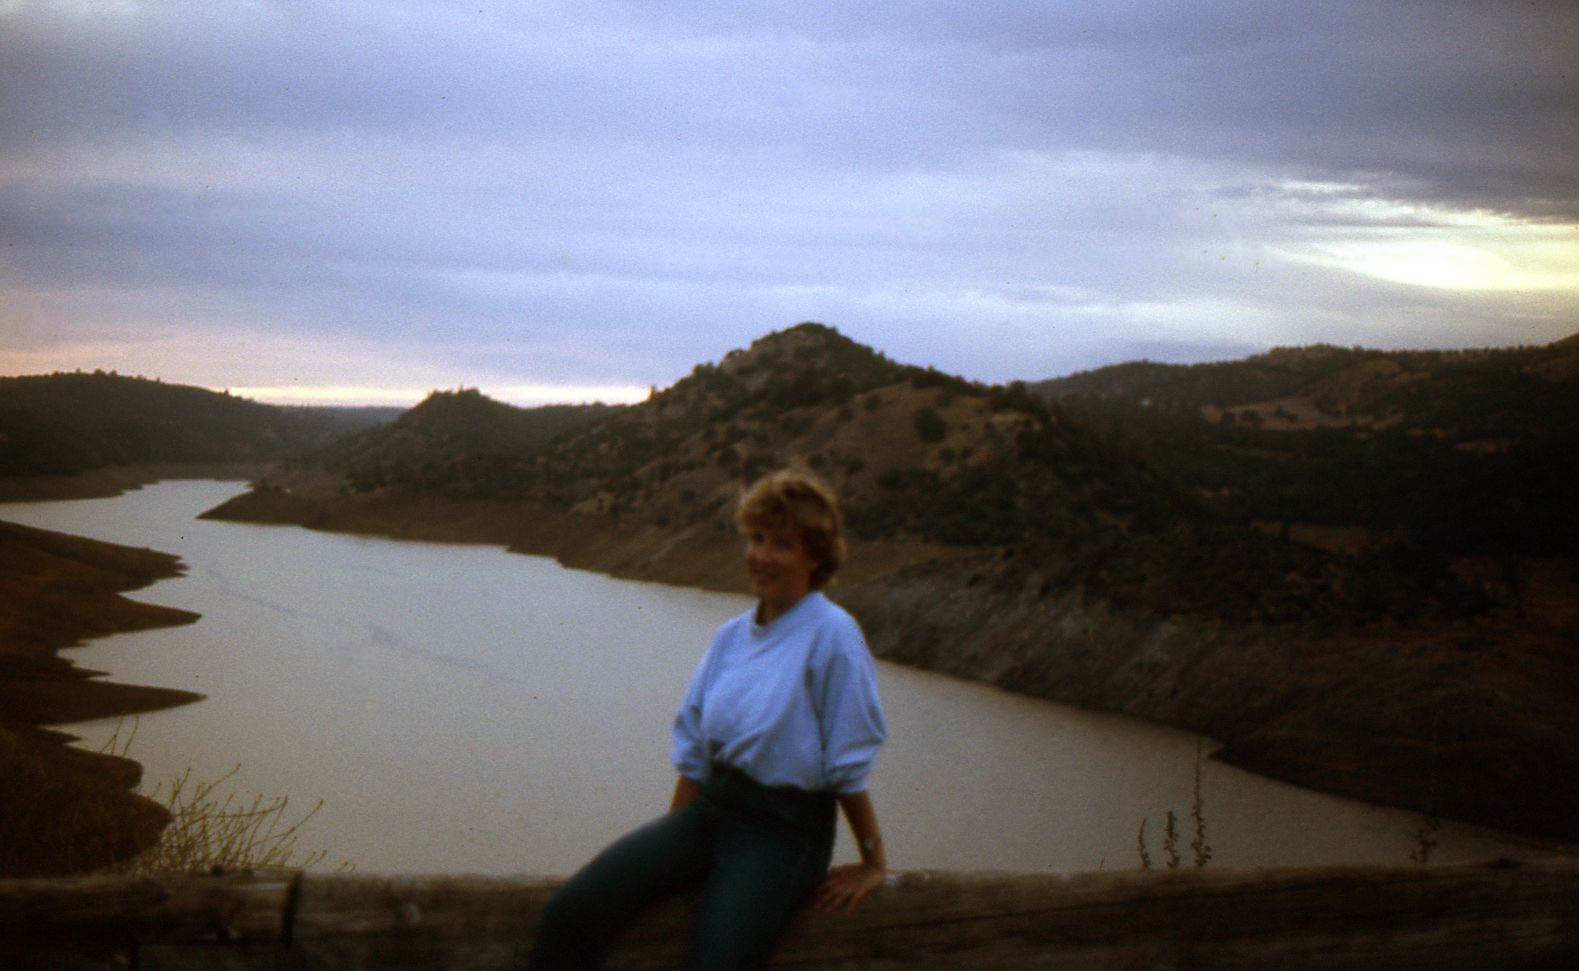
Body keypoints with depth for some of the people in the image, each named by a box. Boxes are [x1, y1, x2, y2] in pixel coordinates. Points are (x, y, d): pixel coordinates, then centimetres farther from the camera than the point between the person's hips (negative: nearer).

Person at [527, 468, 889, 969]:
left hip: (785, 832, -6)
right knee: (570, 913, -16)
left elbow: (849, 768, -5)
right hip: (710, 808, 6)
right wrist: (668, 849, 15)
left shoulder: (832, 635, -9)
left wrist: (873, 863, -1)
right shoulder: (732, 635, 12)